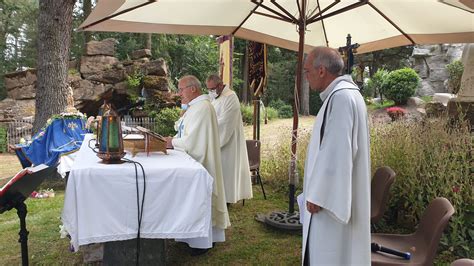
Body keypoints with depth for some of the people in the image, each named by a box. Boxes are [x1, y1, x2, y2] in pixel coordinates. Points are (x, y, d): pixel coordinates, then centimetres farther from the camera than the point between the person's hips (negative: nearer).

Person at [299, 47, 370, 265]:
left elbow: (336, 152, -25)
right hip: (336, 193, 10)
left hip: (331, 195, -10)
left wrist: (317, 195, -20)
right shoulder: (345, 94, 13)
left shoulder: (341, 98, -20)